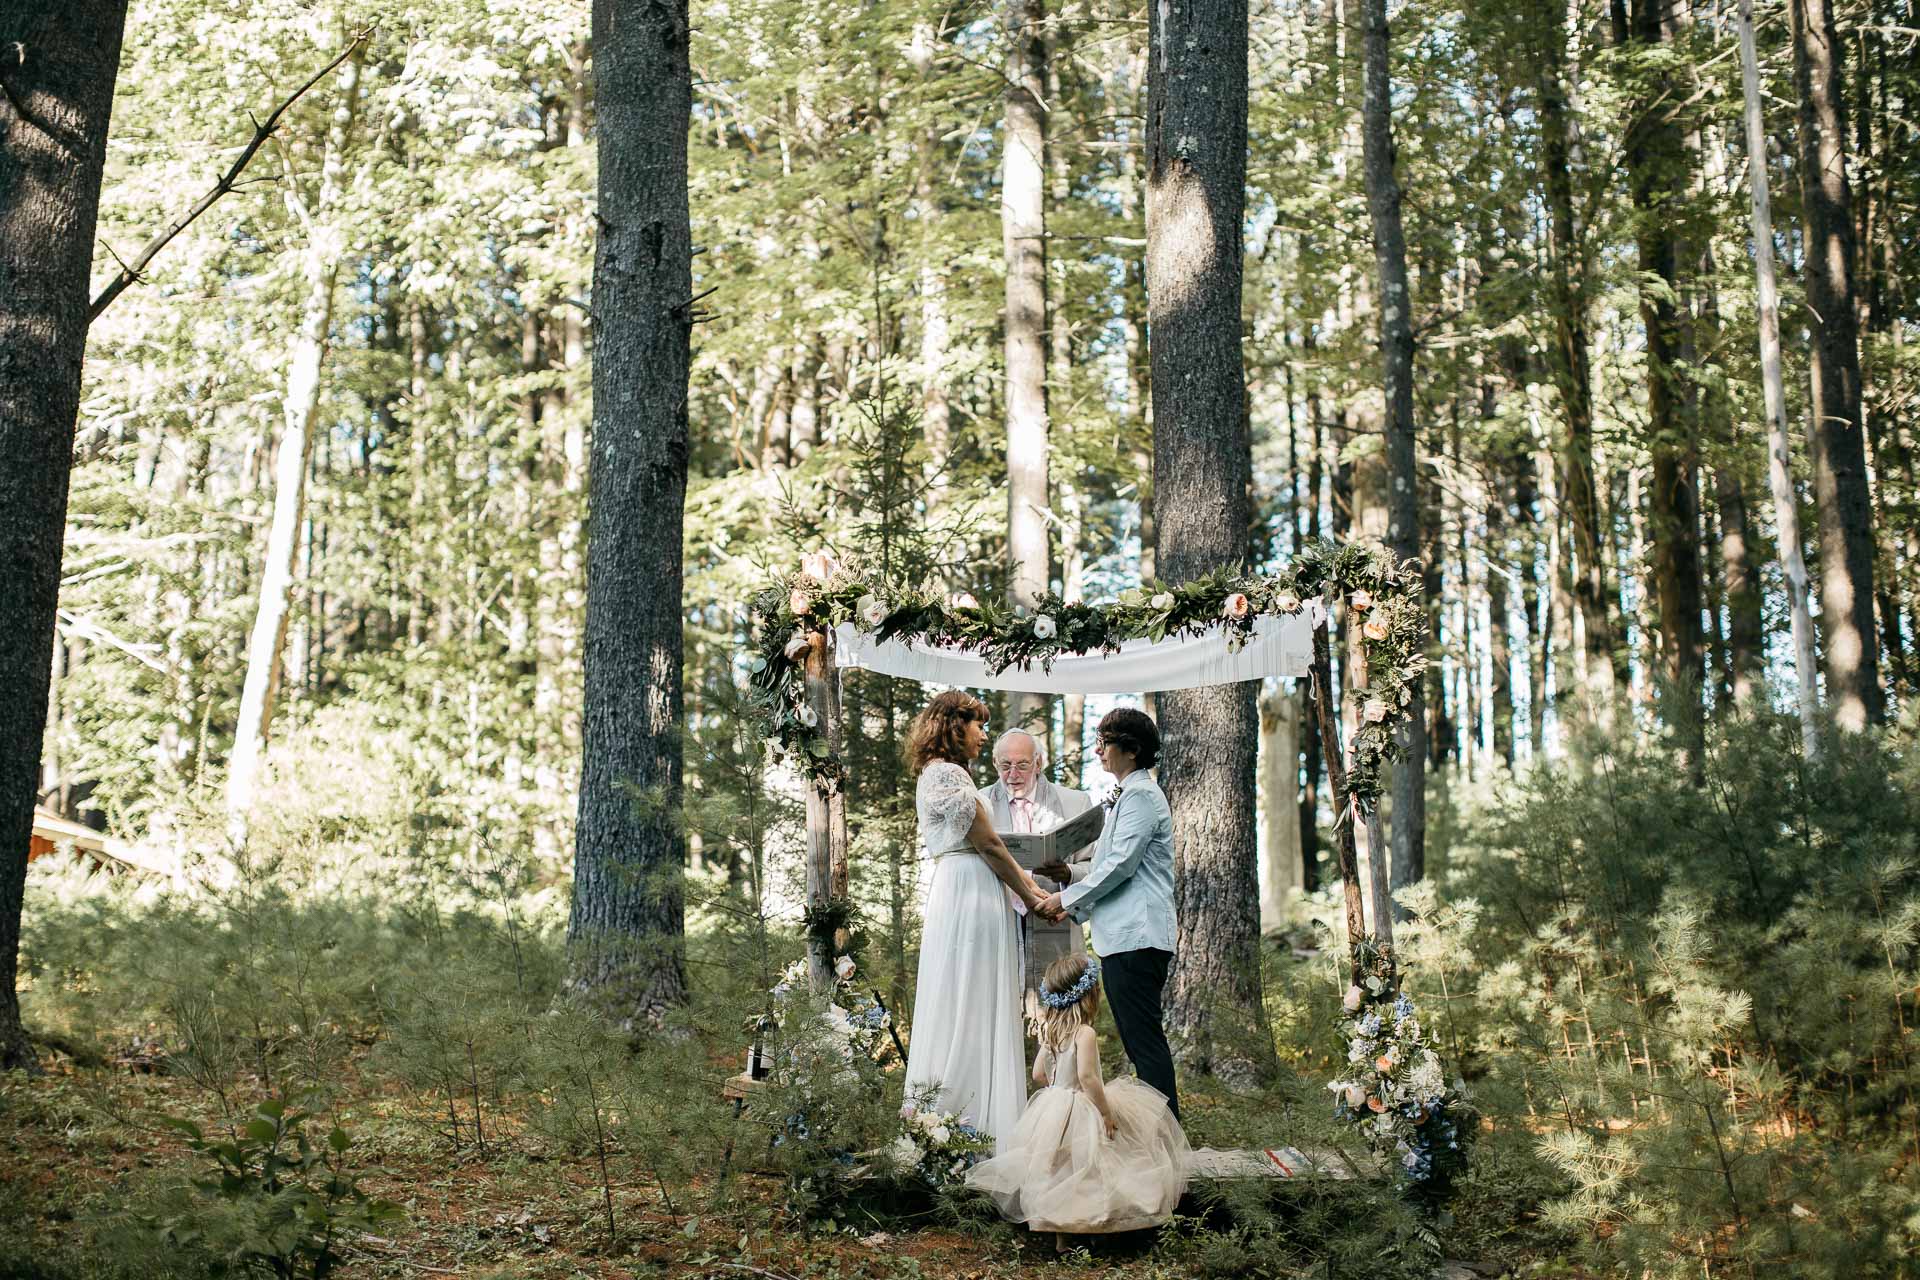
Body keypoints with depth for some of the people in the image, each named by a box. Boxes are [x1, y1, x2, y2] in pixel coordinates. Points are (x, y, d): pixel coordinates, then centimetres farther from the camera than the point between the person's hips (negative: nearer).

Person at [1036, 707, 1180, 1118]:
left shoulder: (1141, 795, -10)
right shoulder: (1129, 795, 22)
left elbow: (1121, 865, -16)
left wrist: (1067, 898, -8)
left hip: (1137, 935, -11)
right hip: (1123, 935, 11)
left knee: (1144, 1037, -11)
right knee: (1138, 1038, 12)